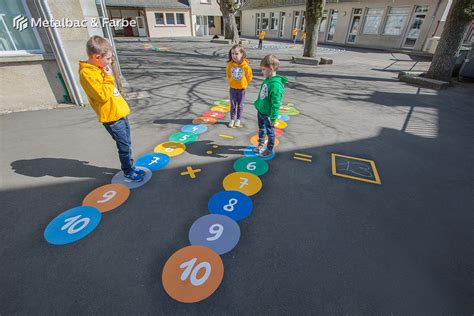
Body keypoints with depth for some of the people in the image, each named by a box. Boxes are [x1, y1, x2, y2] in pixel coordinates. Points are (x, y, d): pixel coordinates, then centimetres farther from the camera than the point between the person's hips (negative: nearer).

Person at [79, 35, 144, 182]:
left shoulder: (99, 68, 11)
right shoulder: (87, 73, -18)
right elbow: (103, 94, -26)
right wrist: (108, 78, -18)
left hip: (120, 113, 9)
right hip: (112, 118, -9)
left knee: (127, 144, 17)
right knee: (124, 147, 1)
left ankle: (130, 167, 33)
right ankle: (128, 173, 18)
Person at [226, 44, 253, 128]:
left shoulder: (245, 65, -16)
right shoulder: (230, 64, -10)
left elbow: (249, 76, -3)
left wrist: (244, 84, 3)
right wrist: (231, 81, 13)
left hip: (241, 88, -2)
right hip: (232, 88, 2)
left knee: (240, 105, 10)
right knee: (233, 105, 10)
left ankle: (238, 119, 25)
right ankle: (232, 119, 23)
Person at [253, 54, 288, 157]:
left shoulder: (276, 84, -27)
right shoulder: (267, 80, 1)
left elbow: (276, 104, -26)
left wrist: (273, 118, -23)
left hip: (268, 114, -8)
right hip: (260, 110, 8)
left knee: (270, 132, 11)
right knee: (261, 129, 24)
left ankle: (269, 150, 28)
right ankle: (261, 143, 46)